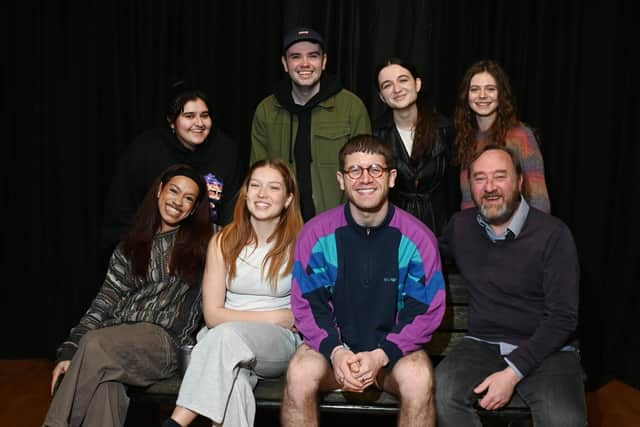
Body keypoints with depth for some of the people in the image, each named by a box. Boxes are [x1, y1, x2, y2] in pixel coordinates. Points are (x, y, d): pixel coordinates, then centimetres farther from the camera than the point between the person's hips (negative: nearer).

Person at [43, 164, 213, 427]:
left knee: (95, 345, -29)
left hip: (165, 340, -2)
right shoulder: (132, 245, 15)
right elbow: (105, 300, 9)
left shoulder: (199, 243, 11)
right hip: (119, 338, 2)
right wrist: (69, 351, -2)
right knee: (104, 382, -32)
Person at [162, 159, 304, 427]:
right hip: (226, 344, 2)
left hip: (280, 344, -1)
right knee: (233, 382, -35)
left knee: (226, 336, -34)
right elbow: (213, 314, -1)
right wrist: (273, 317, -7)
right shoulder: (224, 242, 6)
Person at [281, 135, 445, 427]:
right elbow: (306, 304, -3)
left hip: (395, 348, 0)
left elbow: (428, 311, -5)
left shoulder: (417, 237, -7)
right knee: (299, 373, -29)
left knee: (418, 378, -31)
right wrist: (334, 351, -20)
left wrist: (382, 355, -18)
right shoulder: (317, 233, -6)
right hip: (332, 345, 0)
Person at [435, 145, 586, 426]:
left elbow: (562, 317, -10)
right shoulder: (460, 226, 4)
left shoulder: (553, 234, -8)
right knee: (440, 393, -26)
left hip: (546, 350, -2)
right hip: (483, 345, 3)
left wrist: (512, 373, -17)